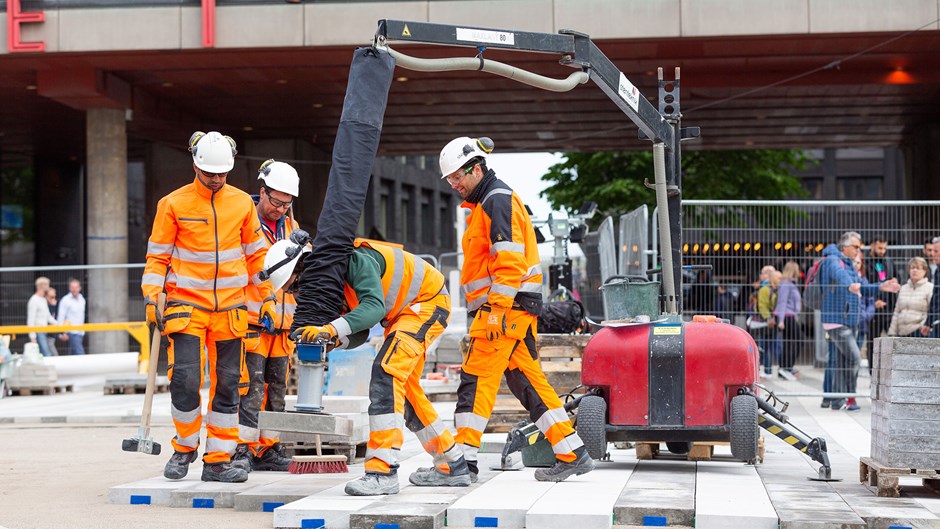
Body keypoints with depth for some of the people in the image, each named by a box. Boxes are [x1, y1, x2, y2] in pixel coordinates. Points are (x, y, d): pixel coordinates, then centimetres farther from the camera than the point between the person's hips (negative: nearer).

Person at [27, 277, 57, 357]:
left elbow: (48, 316, 23)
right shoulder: (34, 300, -13)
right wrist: (32, 338, -19)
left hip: (44, 332, 9)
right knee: (47, 355, -14)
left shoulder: (44, 300, 15)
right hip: (38, 333, -9)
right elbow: (30, 321, -16)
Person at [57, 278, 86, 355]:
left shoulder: (82, 299, 13)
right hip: (72, 332, -7)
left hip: (80, 332, 7)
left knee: (73, 353, 12)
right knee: (79, 353, -14)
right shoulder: (65, 300, -8)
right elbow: (61, 317, -11)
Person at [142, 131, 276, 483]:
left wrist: (268, 298, 9)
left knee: (227, 384, 4)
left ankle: (218, 460, 13)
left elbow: (257, 254, 14)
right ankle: (185, 449, 12)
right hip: (186, 305, -3)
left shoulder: (242, 203, 7)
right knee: (185, 379, -11)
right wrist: (152, 299, -7)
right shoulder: (173, 204, -1)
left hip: (230, 309, 3)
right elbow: (157, 256, 3)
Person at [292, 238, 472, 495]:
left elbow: (374, 306, -42)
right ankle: (452, 467, 25)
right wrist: (332, 339, -21)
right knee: (403, 388, 13)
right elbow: (360, 335, -1)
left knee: (386, 373, -23)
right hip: (405, 312, 11)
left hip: (429, 302, -10)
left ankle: (383, 471, -27)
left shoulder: (356, 260, -27)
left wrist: (332, 328, -52)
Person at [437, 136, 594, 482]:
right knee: (526, 379, 9)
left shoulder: (498, 200, -9)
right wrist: (486, 311, 24)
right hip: (515, 308, 10)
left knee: (476, 378, -11)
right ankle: (573, 454, 9)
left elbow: (510, 260, -19)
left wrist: (497, 310, -24)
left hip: (506, 305, -10)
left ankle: (463, 459, -12)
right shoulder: (483, 204, 24)